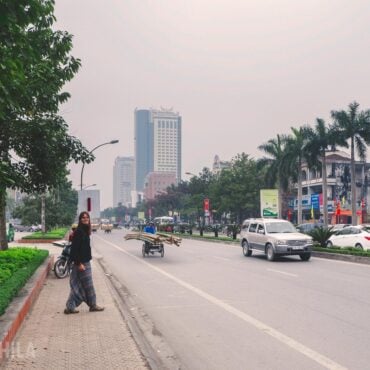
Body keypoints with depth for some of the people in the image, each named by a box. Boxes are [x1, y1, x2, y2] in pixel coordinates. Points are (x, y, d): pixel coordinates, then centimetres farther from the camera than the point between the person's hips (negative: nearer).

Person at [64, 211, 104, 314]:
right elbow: (74, 248, -20)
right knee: (88, 284, 4)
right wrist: (79, 263, -22)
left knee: (77, 286, 12)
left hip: (85, 261, 9)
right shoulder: (79, 231, -17)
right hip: (81, 262, -9)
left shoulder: (85, 231, 10)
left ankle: (70, 307, 17)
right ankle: (93, 305, 18)